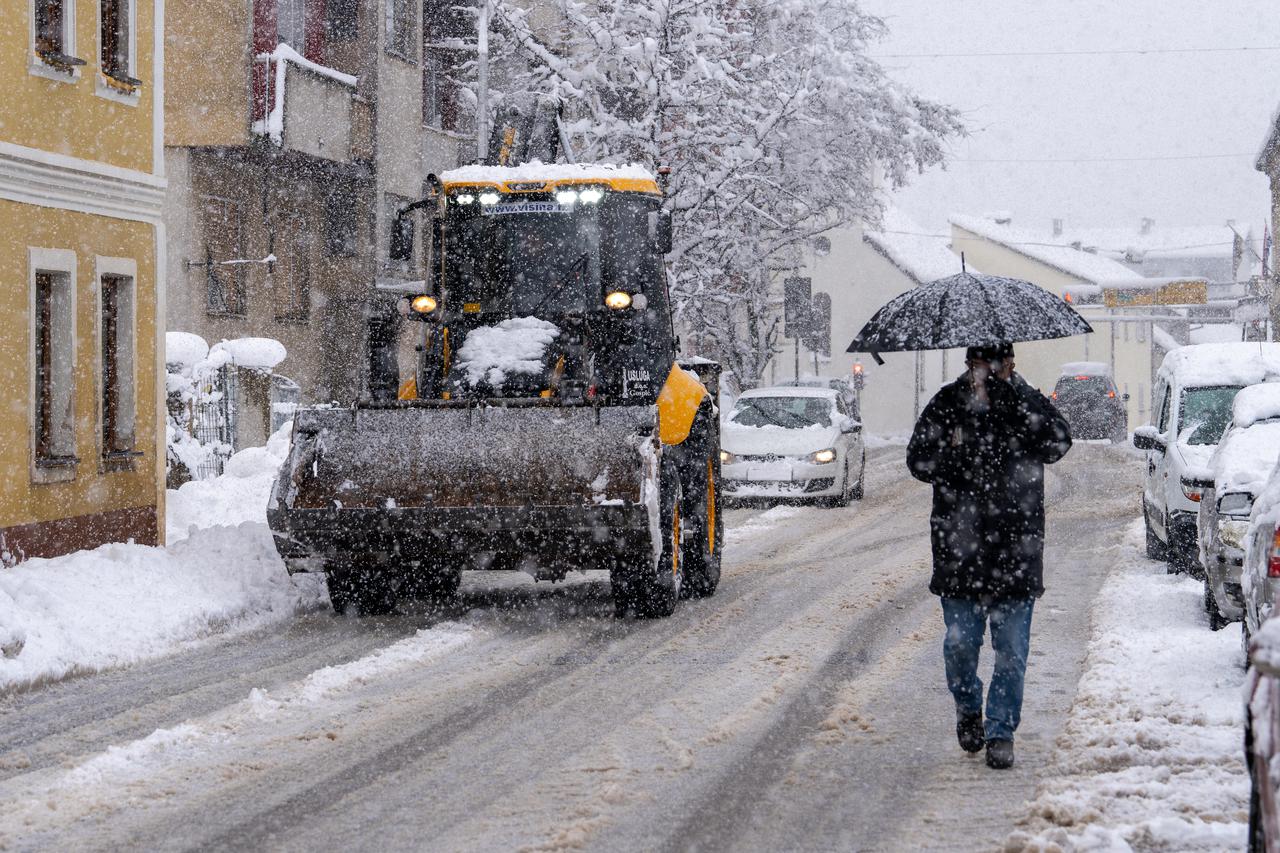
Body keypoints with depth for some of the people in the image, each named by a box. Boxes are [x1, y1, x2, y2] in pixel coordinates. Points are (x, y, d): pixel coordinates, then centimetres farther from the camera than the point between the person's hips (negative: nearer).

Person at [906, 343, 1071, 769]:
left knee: (1012, 649, 1)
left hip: (1015, 547, 0)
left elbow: (1058, 443, -16)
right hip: (959, 546, 1)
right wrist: (960, 454, -17)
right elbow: (919, 460, 0)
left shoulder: (1028, 402, 2)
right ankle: (968, 708, 30)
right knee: (960, 642, 3)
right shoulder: (948, 404, 3)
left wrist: (1012, 395, -22)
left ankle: (1001, 731, 13)